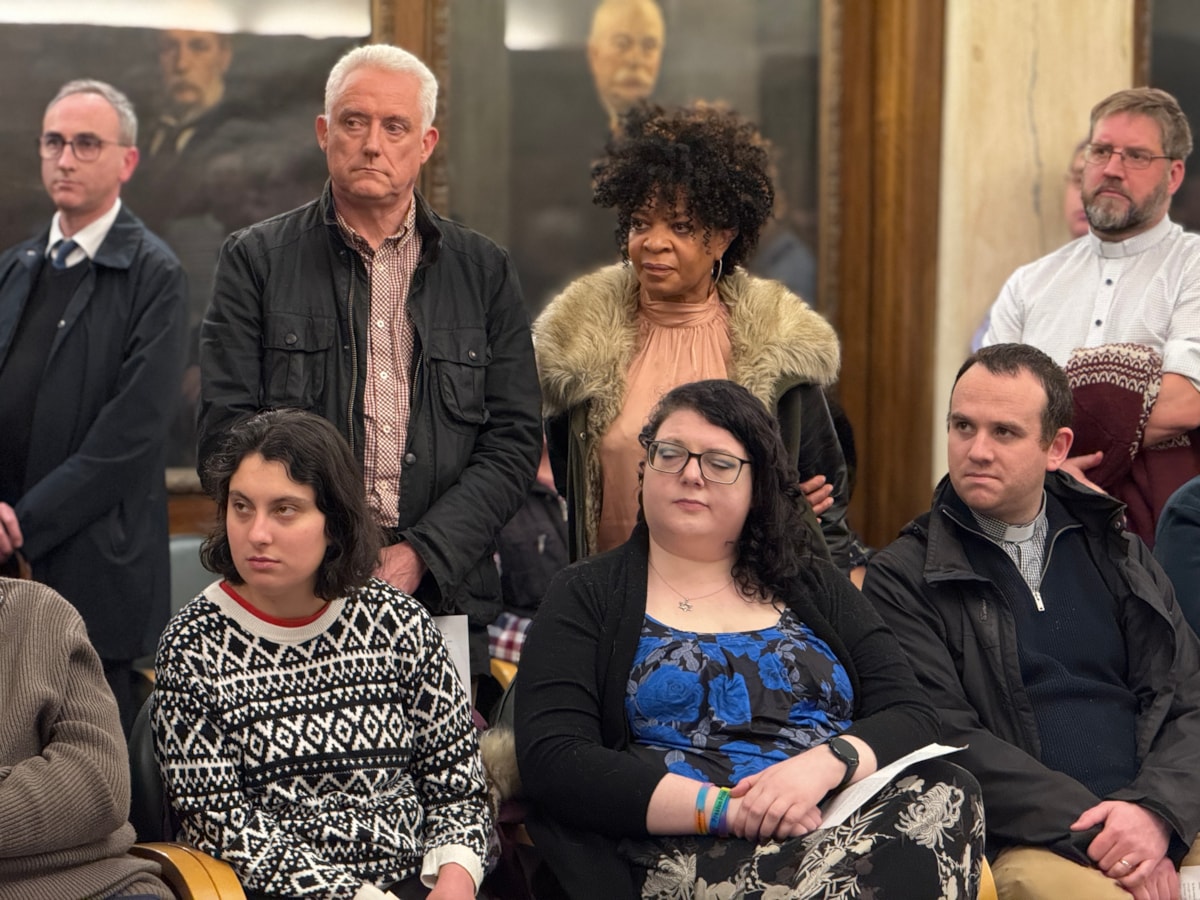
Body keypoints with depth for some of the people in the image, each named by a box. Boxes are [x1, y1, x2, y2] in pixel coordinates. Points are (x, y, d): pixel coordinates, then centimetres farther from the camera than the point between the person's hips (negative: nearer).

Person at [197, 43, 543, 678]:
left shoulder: (484, 271, 10)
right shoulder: (255, 260, 6)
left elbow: (514, 442, 5)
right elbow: (226, 435, 0)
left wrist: (417, 556, -9)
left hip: (443, 596, 1)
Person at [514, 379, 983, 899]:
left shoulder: (814, 588, 22)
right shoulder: (588, 597, 12)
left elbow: (910, 715, 11)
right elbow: (551, 760, -3)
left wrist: (826, 762, -14)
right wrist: (726, 809, -15)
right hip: (690, 855, -5)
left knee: (946, 793, -28)